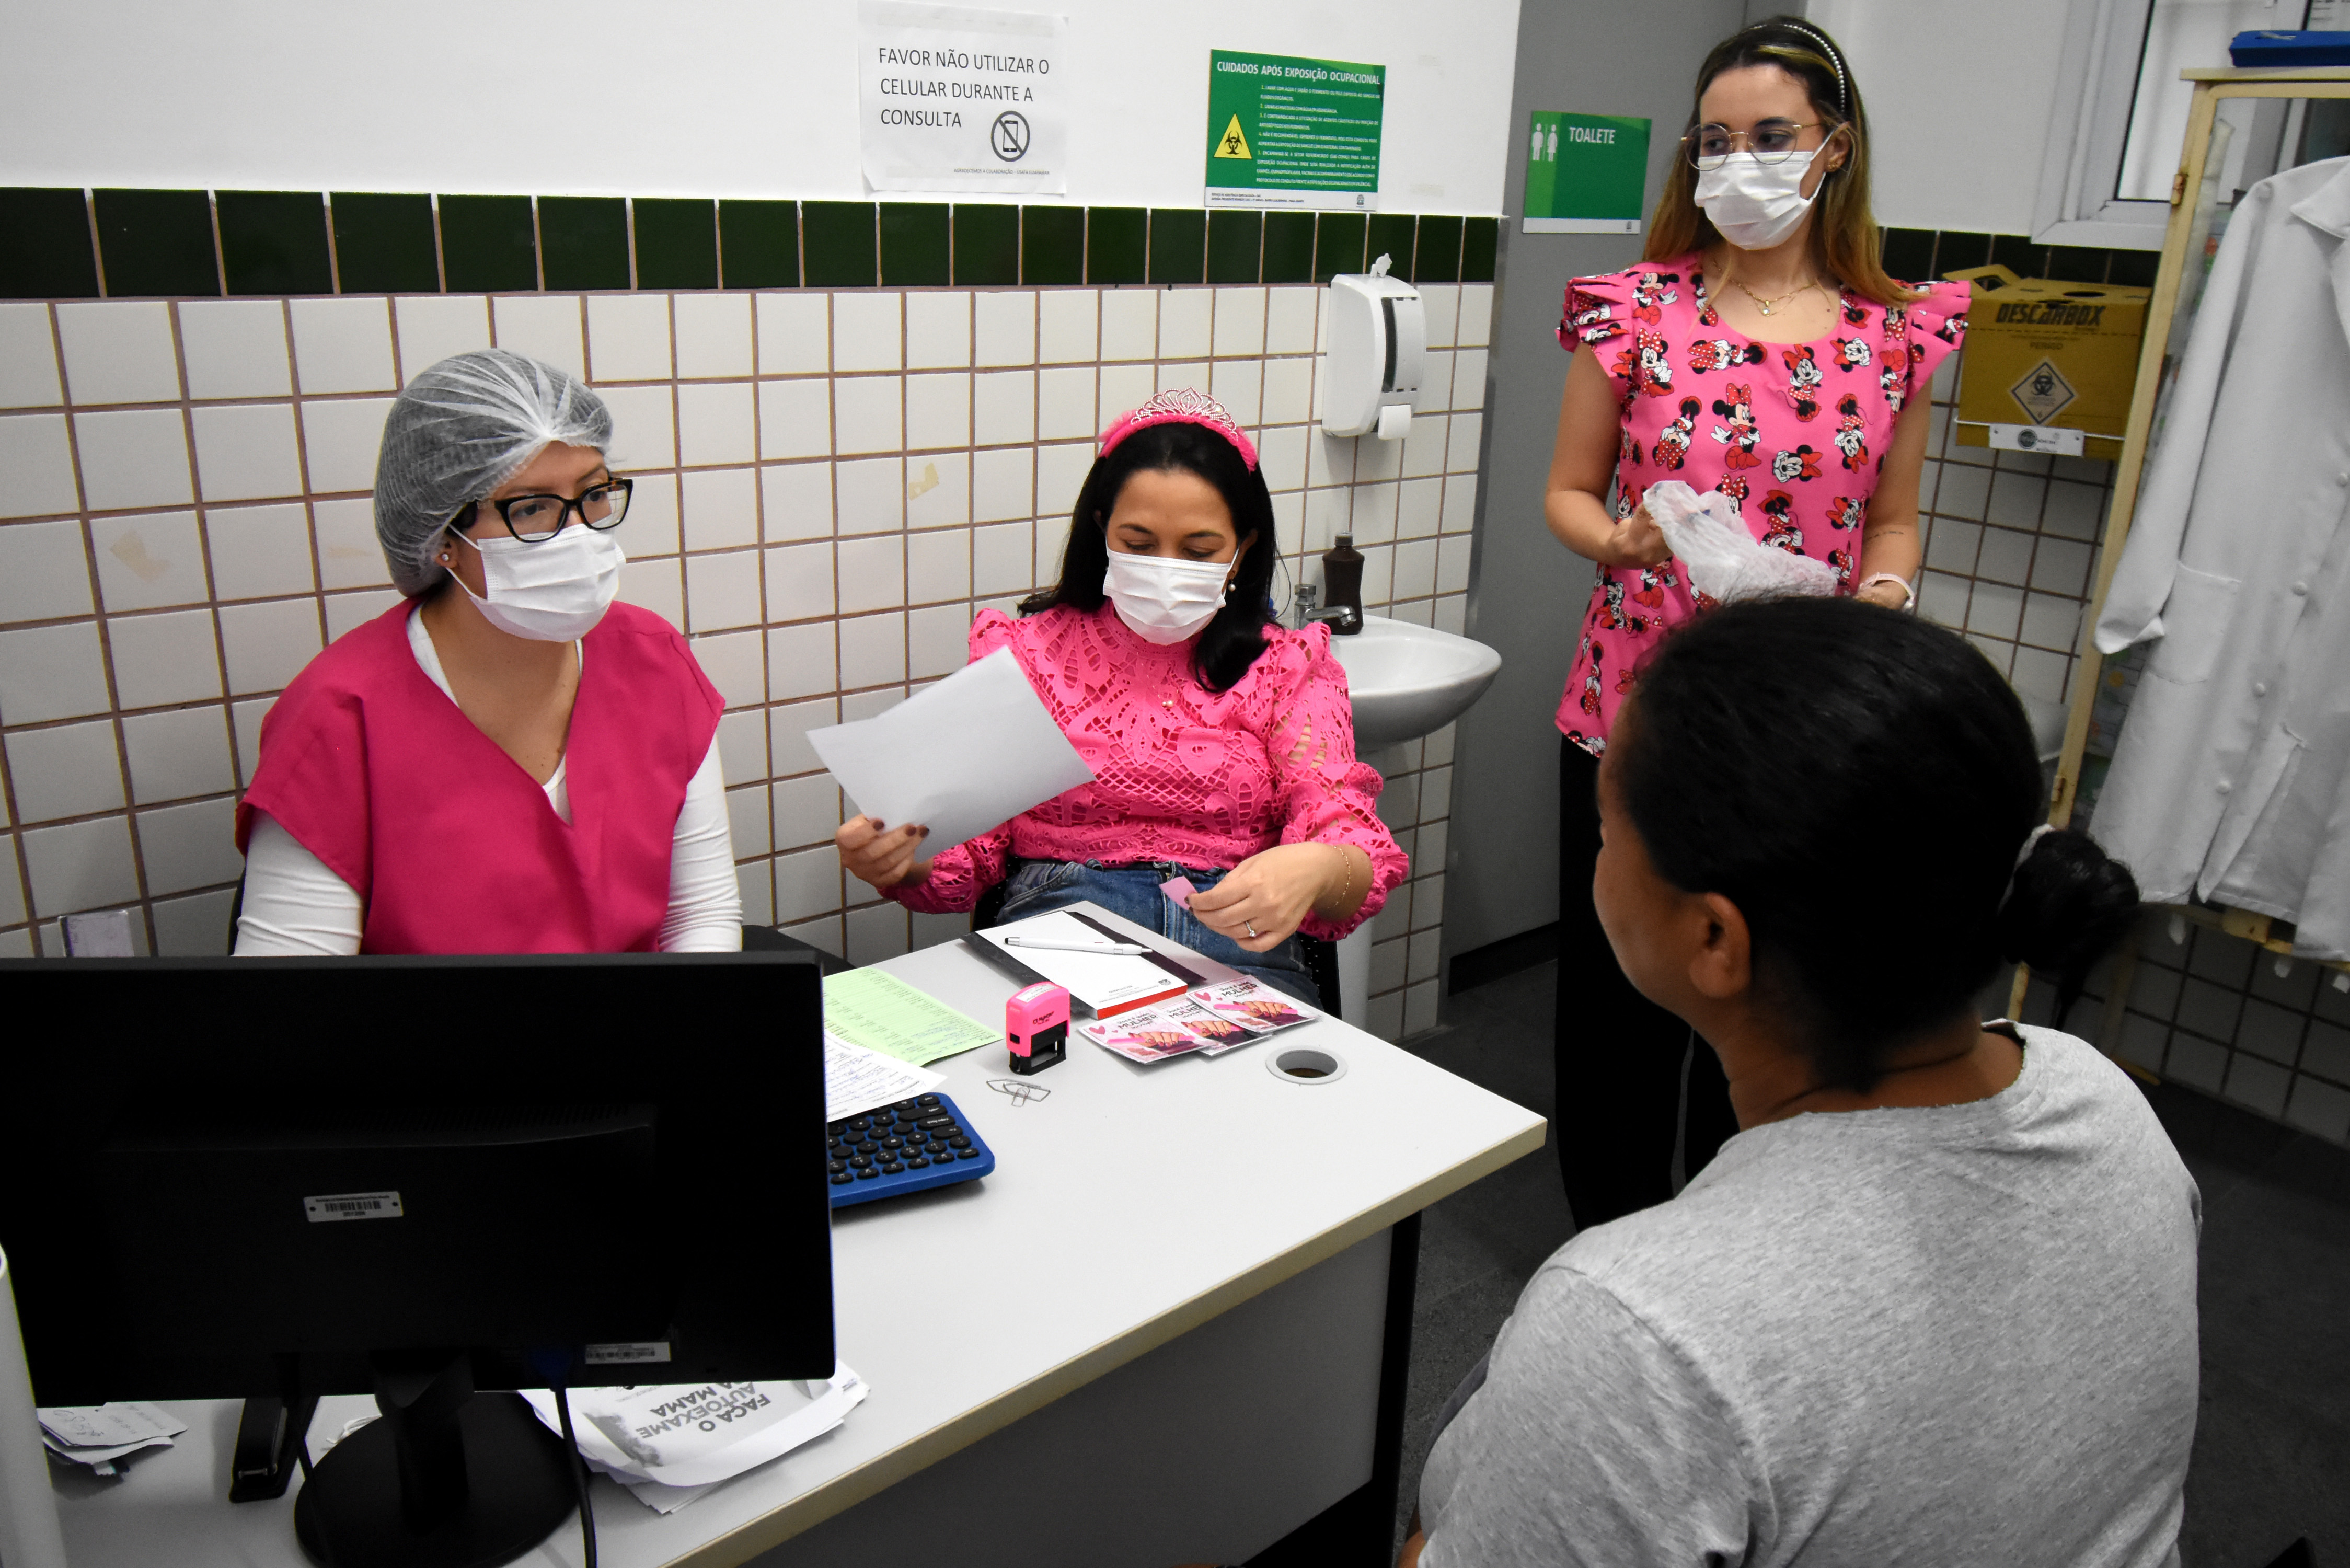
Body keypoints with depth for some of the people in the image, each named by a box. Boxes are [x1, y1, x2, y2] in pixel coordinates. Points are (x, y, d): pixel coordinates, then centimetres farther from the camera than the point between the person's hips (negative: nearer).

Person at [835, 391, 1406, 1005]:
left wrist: (1313, 872, -26)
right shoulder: (1022, 650, 14)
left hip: (1237, 948, 1)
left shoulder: (1290, 666, 13)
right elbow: (968, 845, 9)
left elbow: (1355, 848, 0)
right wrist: (899, 860, -16)